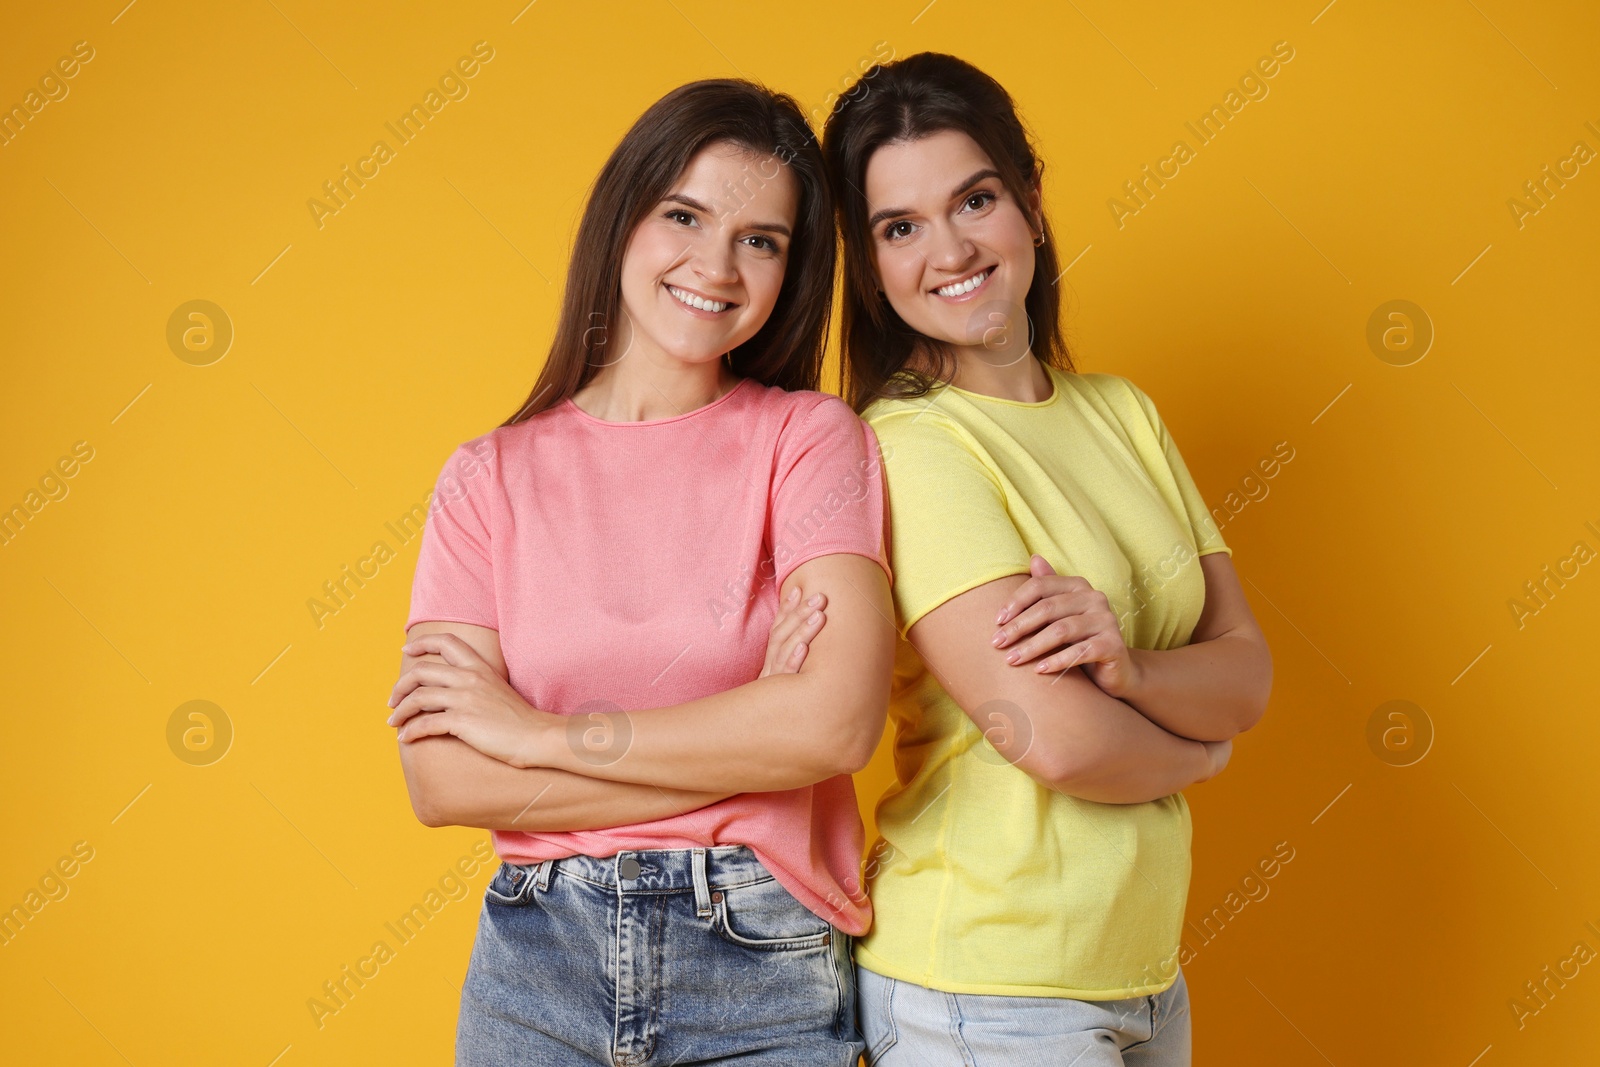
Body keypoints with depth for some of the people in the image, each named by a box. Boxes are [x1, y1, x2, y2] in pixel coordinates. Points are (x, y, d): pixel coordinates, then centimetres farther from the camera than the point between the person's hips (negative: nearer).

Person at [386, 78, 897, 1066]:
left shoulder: (810, 438, -5)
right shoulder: (490, 475, 0)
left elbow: (841, 720, -19)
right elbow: (441, 781, -9)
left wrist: (539, 734, -12)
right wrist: (750, 742, -14)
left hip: (763, 975, -1)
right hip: (538, 958, 2)